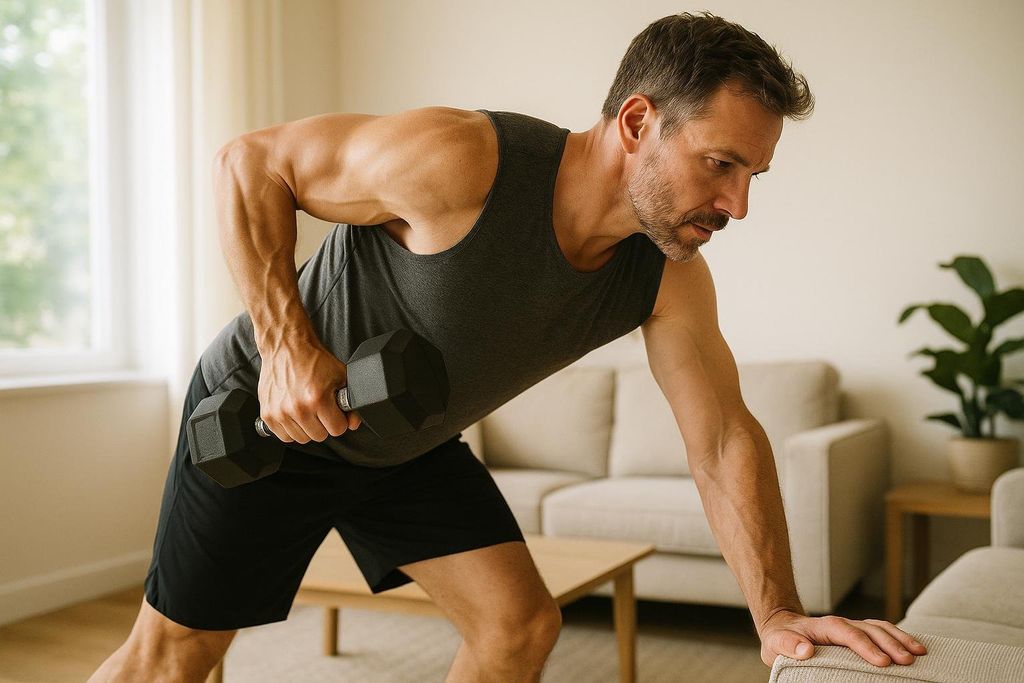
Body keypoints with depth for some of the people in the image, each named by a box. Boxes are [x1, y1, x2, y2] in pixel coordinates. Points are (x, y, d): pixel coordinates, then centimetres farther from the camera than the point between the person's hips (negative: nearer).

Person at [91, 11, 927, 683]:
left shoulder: (670, 279, -15)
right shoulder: (461, 162, -34)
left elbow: (724, 439, -8)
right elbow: (251, 162, -22)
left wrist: (778, 614, -15)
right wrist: (288, 346, -29)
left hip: (409, 442, 6)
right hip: (264, 412, -5)